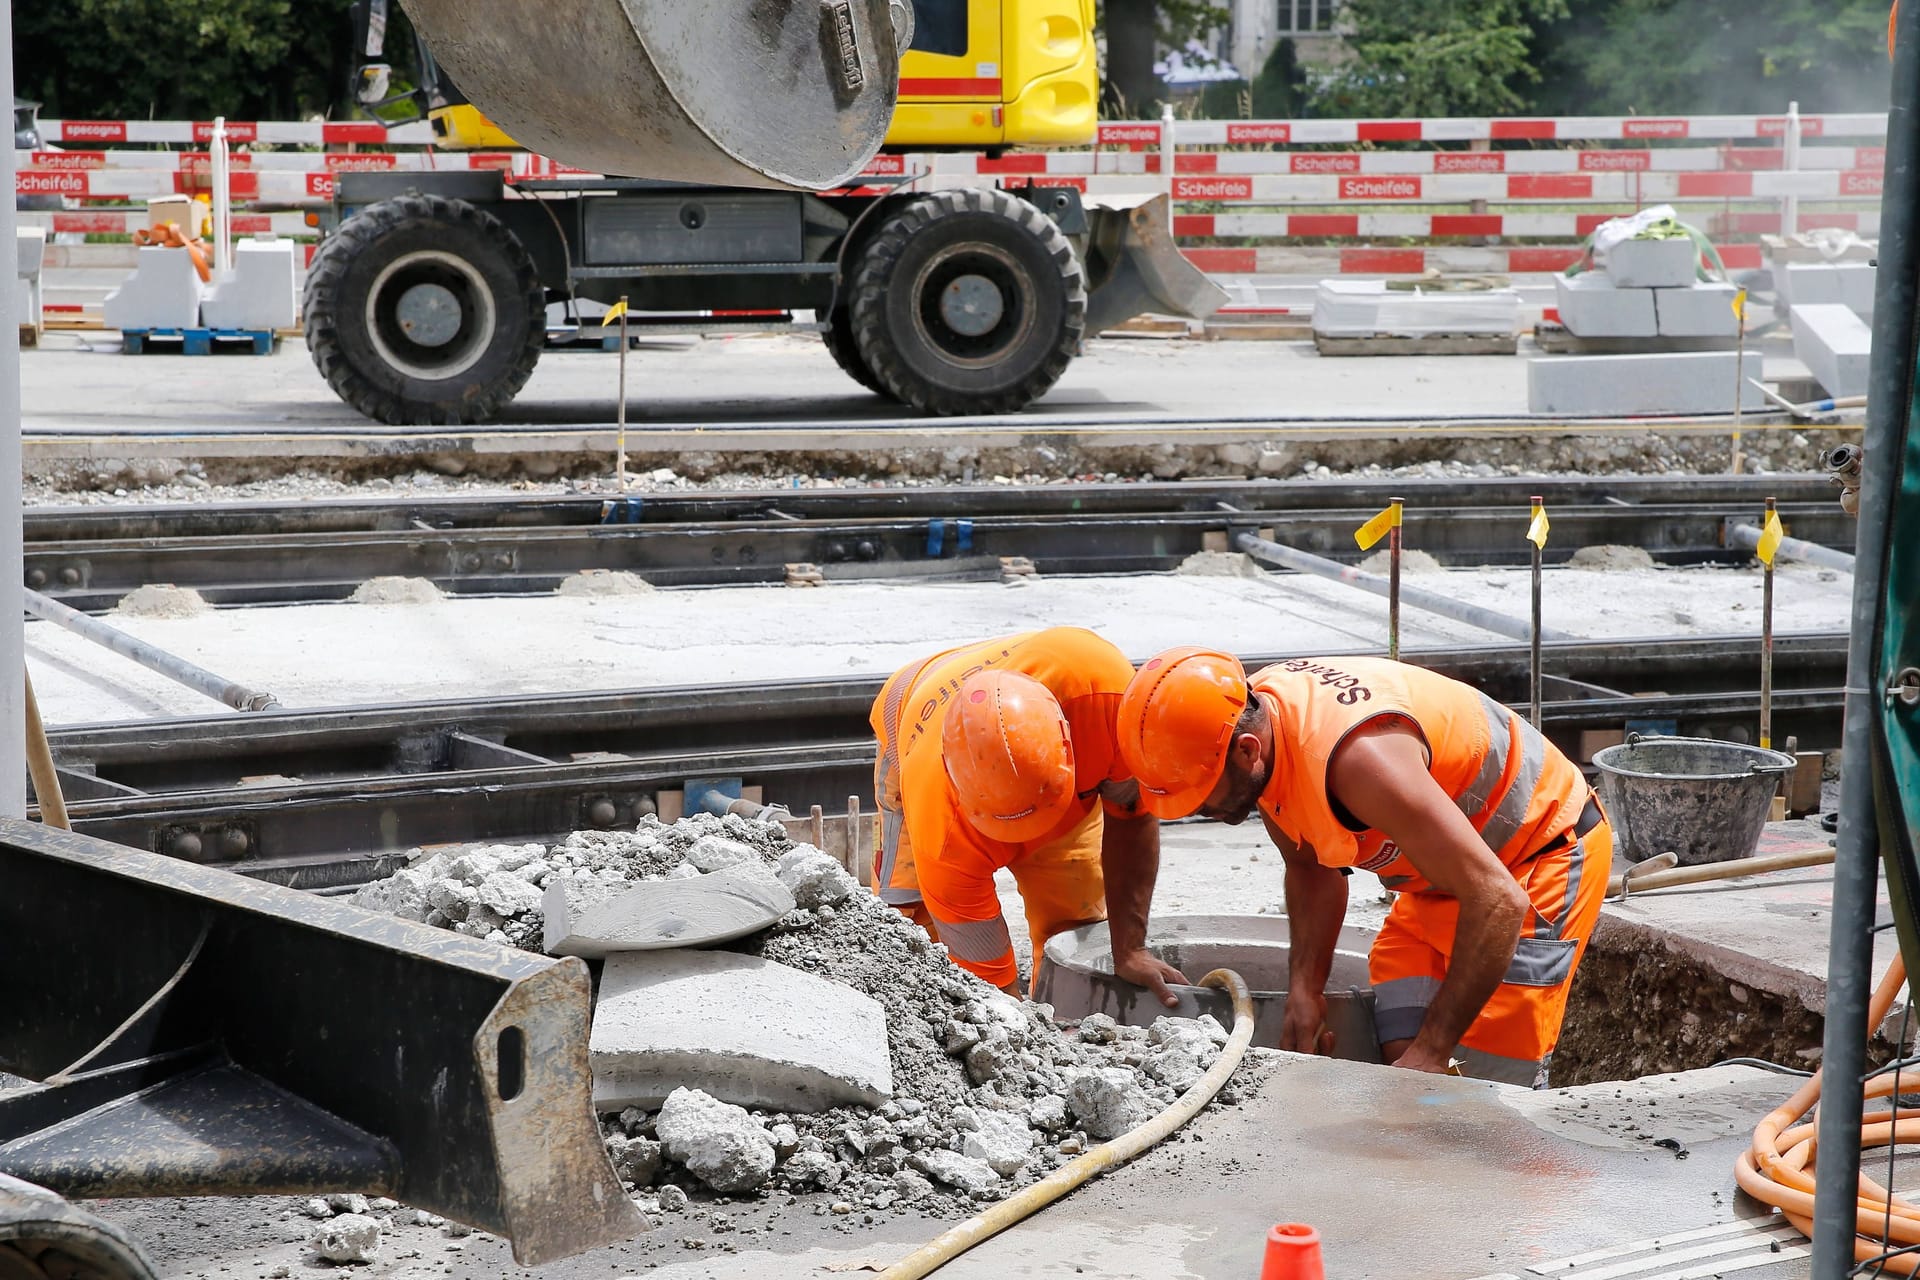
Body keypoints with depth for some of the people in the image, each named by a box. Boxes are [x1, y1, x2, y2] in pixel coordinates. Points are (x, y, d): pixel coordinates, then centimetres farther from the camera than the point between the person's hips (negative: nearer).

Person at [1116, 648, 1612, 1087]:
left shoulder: (1358, 758, -39)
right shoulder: (1250, 715, -12)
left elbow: (1497, 902, -37)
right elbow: (1311, 868, 8)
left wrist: (1431, 1051, -32)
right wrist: (1305, 989, -4)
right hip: (1441, 874, 8)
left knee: (1487, 1087, -15)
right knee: (1400, 1056, -2)